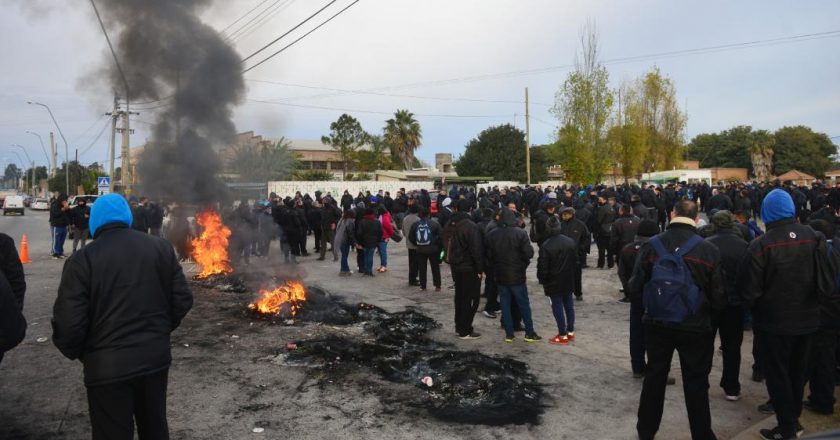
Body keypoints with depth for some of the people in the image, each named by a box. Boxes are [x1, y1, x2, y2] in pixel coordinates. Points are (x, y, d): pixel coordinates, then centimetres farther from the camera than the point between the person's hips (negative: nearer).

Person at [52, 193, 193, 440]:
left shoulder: (82, 259, -12)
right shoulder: (161, 248, 0)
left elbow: (68, 324, -14)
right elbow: (183, 300, 1)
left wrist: (77, 353, 7)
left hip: (107, 365, -4)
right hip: (155, 356, 4)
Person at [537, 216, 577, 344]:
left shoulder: (546, 246, -20)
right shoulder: (571, 242, 0)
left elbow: (542, 267, -15)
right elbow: (576, 261, 10)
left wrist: (542, 279, 1)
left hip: (553, 282, -6)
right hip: (569, 281, 6)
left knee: (558, 307, 1)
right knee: (569, 305, 15)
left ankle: (563, 335, 6)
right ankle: (570, 332, 24)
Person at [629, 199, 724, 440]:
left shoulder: (650, 246, -11)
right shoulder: (708, 250, -13)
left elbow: (636, 290, -8)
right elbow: (718, 298, -9)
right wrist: (706, 305, 14)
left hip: (657, 325, 2)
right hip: (695, 328, -2)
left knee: (654, 377, 17)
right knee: (696, 384, 13)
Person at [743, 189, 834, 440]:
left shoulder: (761, 245, -20)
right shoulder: (814, 238, -5)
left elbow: (752, 290, -18)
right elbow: (827, 283, 1)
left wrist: (751, 307, 2)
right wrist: (810, 301, 17)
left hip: (773, 321, -5)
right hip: (806, 319, 5)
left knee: (777, 374, 9)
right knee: (797, 371, 22)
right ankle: (794, 417, 37)